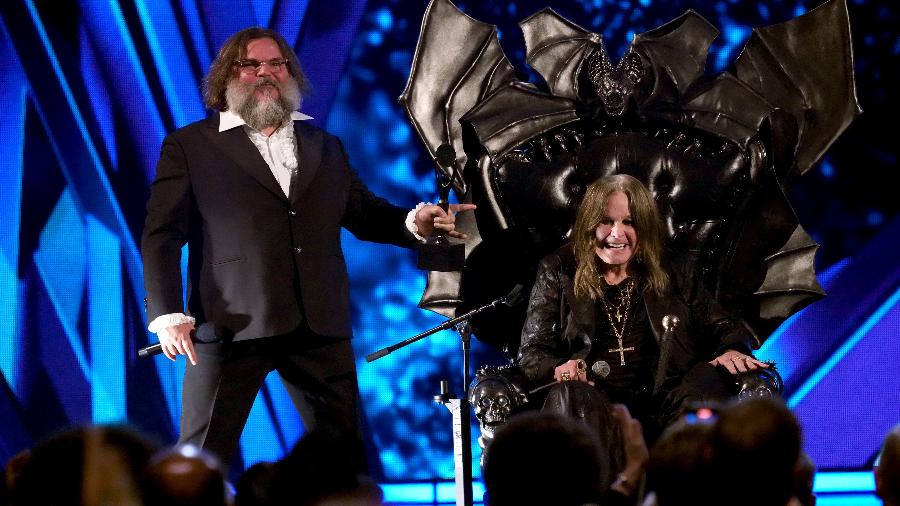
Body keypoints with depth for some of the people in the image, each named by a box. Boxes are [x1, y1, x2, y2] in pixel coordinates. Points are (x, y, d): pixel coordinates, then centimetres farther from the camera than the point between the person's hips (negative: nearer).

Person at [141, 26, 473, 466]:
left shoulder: (325, 146, 19)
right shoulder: (190, 145, 6)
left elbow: (364, 213, 18)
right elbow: (162, 235, 1)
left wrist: (413, 222, -4)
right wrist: (168, 314, -10)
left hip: (320, 327, 4)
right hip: (233, 327, -3)